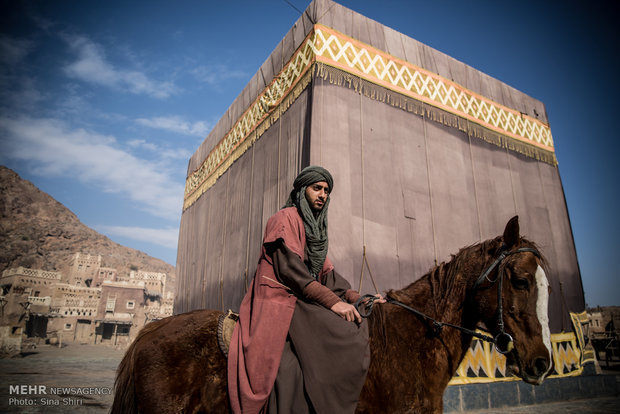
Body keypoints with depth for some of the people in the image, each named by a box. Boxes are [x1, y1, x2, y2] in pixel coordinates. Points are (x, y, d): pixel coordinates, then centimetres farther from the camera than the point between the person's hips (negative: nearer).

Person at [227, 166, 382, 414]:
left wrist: (356, 297, 1)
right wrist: (332, 302, -20)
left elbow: (327, 273, 17)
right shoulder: (285, 219, -1)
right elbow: (289, 268, -14)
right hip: (280, 299, -8)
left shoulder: (316, 229, 23)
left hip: (304, 302, 8)